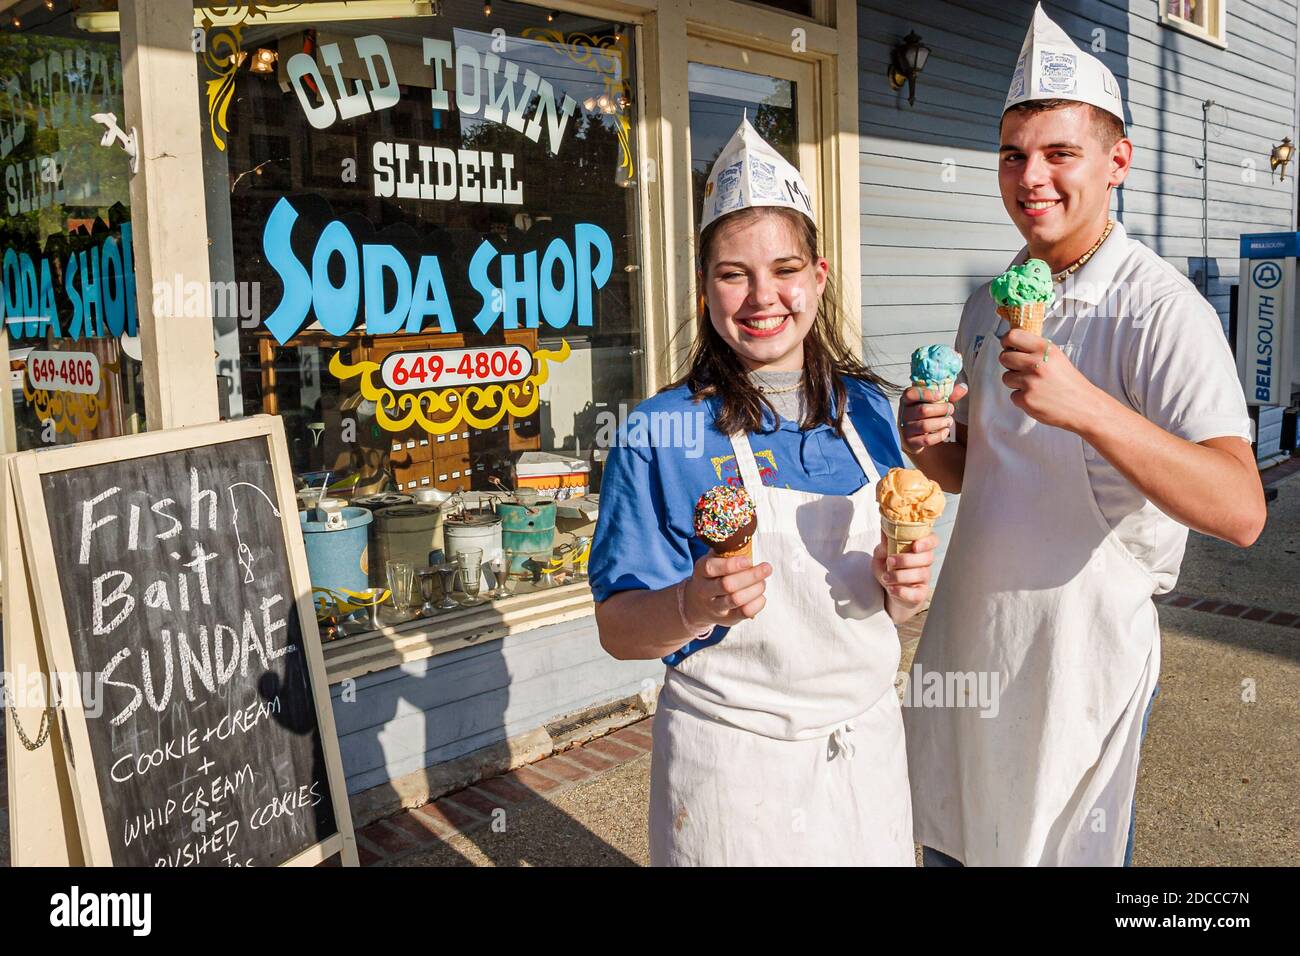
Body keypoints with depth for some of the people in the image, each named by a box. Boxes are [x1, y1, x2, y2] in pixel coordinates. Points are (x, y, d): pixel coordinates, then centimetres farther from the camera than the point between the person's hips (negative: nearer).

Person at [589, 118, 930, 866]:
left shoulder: (867, 411, -1)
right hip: (731, 758, -4)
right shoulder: (662, 433, -13)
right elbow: (619, 630, -11)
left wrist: (902, 586, -13)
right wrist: (695, 606, -30)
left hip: (868, 742, 4)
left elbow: (895, 603, 9)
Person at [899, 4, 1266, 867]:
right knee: (952, 842, 20)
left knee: (1064, 848, 13)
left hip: (1084, 649, -6)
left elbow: (1241, 512, -26)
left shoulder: (1161, 310, -15)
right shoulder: (990, 306, 7)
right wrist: (929, 445, -9)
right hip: (965, 637, 6)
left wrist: (1087, 408, -39)